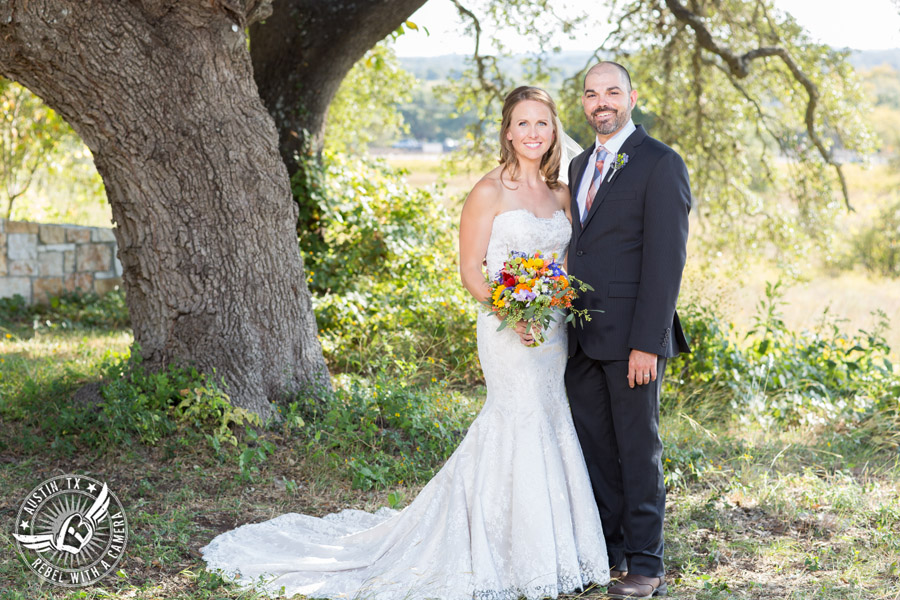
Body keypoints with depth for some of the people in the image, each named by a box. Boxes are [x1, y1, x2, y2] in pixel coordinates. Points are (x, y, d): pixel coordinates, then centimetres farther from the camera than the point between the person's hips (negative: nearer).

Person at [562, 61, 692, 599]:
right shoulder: (580, 166, 16)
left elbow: (666, 260, -14)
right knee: (595, 447, 12)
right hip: (583, 335, 7)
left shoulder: (660, 165, -9)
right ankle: (607, 552, 24)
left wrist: (647, 342, -19)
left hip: (632, 337, -7)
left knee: (639, 451, 2)